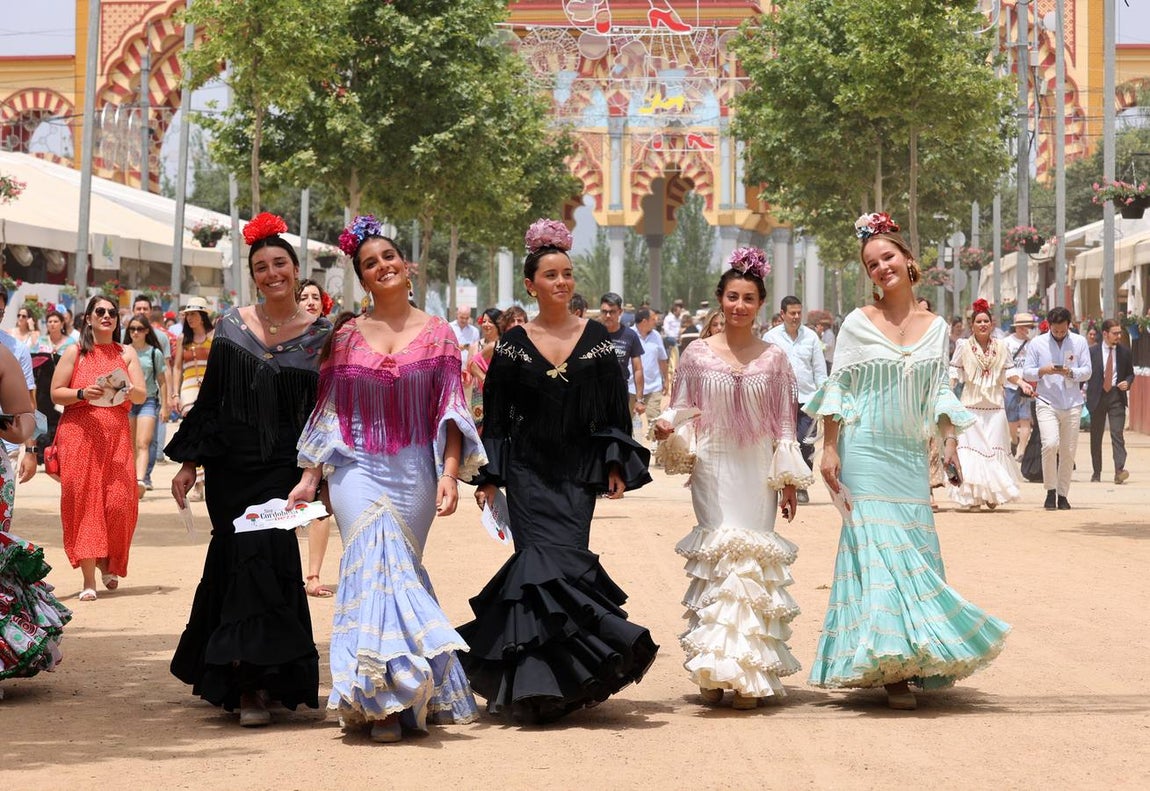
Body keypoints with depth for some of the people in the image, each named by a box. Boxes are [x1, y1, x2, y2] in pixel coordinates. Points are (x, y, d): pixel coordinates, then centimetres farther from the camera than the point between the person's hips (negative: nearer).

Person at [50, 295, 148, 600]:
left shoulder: (127, 353, 14)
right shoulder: (74, 352, 7)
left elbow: (142, 395, 6)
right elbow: (56, 393, 2)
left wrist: (126, 390, -15)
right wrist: (83, 393, -15)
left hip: (117, 437, 2)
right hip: (79, 434, -2)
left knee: (119, 502, -8)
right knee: (83, 501, -8)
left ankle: (109, 563, 18)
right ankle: (88, 579, -6)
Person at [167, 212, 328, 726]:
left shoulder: (321, 334, 0)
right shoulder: (232, 326, 4)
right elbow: (209, 398, 8)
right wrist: (189, 462, 6)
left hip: (282, 468, -2)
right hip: (229, 466, 2)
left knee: (258, 555, -11)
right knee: (248, 558, 0)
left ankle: (250, 681, -2)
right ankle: (250, 678, 13)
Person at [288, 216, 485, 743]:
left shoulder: (437, 334, 5)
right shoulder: (347, 337, 7)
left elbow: (450, 414, 1)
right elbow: (329, 413, 8)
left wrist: (450, 475, -9)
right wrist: (309, 478, 4)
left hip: (415, 472, 0)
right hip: (357, 468, 0)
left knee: (397, 570, 1)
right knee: (376, 564, -13)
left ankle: (387, 698, 10)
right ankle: (383, 698, -9)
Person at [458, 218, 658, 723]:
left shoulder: (596, 338, 5)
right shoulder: (513, 344, 3)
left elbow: (616, 410, 7)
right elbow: (495, 417, 5)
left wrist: (616, 465, 0)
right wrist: (488, 477, 0)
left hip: (578, 472, 1)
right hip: (528, 473, -1)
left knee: (560, 561, -7)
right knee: (550, 561, -11)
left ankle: (540, 685, 6)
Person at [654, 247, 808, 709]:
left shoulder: (774, 358, 6)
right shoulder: (698, 354, 4)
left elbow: (784, 423, 9)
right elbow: (682, 408, 9)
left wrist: (788, 481, 6)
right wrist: (667, 425, -13)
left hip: (757, 470, 1)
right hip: (713, 467, -1)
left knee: (752, 564, -3)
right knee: (716, 556, -10)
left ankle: (749, 676, 2)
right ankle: (713, 672, -6)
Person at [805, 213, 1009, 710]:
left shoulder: (936, 327, 9)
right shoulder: (857, 324, 0)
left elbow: (939, 390, 11)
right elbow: (837, 389, 0)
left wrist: (950, 439, -1)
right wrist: (829, 449, -6)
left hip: (912, 454, 4)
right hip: (867, 450, -3)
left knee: (917, 552, 2)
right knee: (877, 547, -8)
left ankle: (912, 662, 11)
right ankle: (888, 667, -7)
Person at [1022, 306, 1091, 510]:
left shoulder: (1079, 342, 7)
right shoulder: (1037, 343, 5)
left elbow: (1087, 371, 5)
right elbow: (1026, 372, 4)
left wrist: (1070, 372, -14)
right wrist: (1043, 371, -14)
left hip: (1072, 404, 2)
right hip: (1046, 402, -2)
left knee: (1068, 451, 2)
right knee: (1050, 443, -19)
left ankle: (1062, 495, 12)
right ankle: (1050, 491, -6)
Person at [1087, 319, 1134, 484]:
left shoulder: (1124, 351, 6)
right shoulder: (1092, 351, 0)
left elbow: (1130, 373, 16)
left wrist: (1127, 382, -5)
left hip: (1116, 396, 0)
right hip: (1097, 396, 0)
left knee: (1118, 433, -13)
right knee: (1096, 437, 7)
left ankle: (1119, 471, -20)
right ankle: (1096, 473, 16)